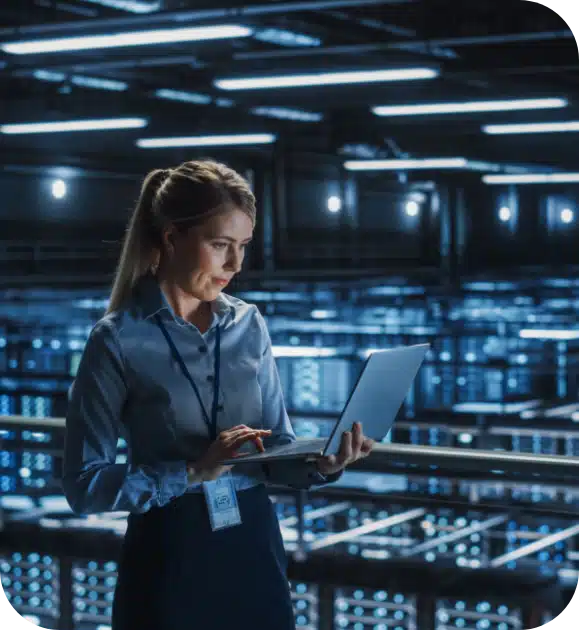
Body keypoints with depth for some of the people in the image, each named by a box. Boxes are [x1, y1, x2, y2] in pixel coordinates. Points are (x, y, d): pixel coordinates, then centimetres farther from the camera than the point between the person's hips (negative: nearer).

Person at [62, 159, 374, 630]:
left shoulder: (250, 325, 4)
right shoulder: (119, 339, -10)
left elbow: (276, 448, 6)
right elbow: (83, 485, -13)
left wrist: (319, 465, -15)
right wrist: (195, 471, -21)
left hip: (256, 548, 4)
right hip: (169, 561, -4)